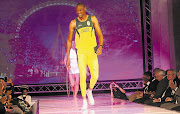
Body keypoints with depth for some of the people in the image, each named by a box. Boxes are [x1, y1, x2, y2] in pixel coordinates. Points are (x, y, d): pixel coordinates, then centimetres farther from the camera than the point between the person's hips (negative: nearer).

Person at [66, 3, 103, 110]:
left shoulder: (92, 19, 4)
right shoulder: (73, 23, 1)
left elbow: (100, 34, 4)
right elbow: (69, 40, 6)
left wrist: (101, 46, -15)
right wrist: (68, 57, 2)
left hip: (92, 51, 1)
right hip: (81, 52, -1)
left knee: (95, 76, -6)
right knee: (83, 76, -9)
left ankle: (89, 91, 26)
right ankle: (84, 101, -1)